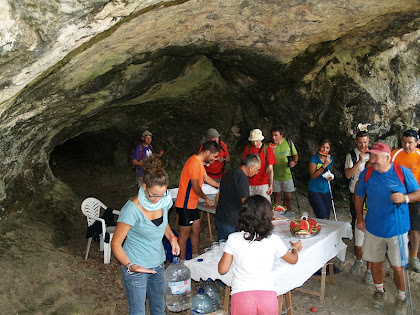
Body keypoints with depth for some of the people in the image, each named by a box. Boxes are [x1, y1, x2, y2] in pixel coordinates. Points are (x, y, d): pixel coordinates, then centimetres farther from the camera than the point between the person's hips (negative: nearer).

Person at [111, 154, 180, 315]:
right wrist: (130, 265, -32)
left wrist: (172, 237, -5)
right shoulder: (132, 209, -26)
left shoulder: (165, 200, -8)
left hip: (157, 264, 6)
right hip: (135, 267, -5)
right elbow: (116, 243, -18)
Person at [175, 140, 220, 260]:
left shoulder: (199, 162, 11)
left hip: (192, 205, 10)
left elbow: (206, 178, 24)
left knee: (196, 231, 16)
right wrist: (206, 199, -4)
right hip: (185, 205, -10)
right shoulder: (194, 163, -22)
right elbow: (196, 187, -19)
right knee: (185, 235, 0)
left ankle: (195, 258, 28)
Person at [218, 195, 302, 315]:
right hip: (268, 295, 1)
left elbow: (222, 269, 6)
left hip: (241, 296, -1)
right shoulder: (274, 240, 3)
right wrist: (295, 248, 43)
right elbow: (293, 259, 21)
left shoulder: (233, 239, 0)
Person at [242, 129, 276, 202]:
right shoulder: (247, 148, 3)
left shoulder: (267, 149, -4)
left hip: (263, 184, -2)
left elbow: (270, 169, -5)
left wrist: (271, 185, -12)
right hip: (249, 184, 2)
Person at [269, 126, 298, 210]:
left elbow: (295, 155, 9)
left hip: (287, 175, 0)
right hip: (275, 176, 0)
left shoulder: (289, 142, -3)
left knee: (288, 197, 7)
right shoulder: (270, 145, -4)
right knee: (277, 196, 8)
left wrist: (294, 161, -13)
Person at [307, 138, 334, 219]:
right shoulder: (314, 159, -9)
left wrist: (330, 177, -2)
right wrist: (324, 165, -22)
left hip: (326, 191, 6)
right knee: (323, 219, -16)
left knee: (326, 218, 8)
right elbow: (313, 176, -17)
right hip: (314, 191, -6)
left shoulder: (330, 159, 7)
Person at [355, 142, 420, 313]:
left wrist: (405, 198, -22)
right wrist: (359, 217, 5)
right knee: (376, 262, 15)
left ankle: (401, 297, 29)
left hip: (397, 229, -2)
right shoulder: (366, 174, -3)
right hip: (373, 228, 2)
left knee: (398, 267, 4)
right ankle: (379, 290, 40)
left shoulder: (403, 172, -10)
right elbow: (359, 196, 10)